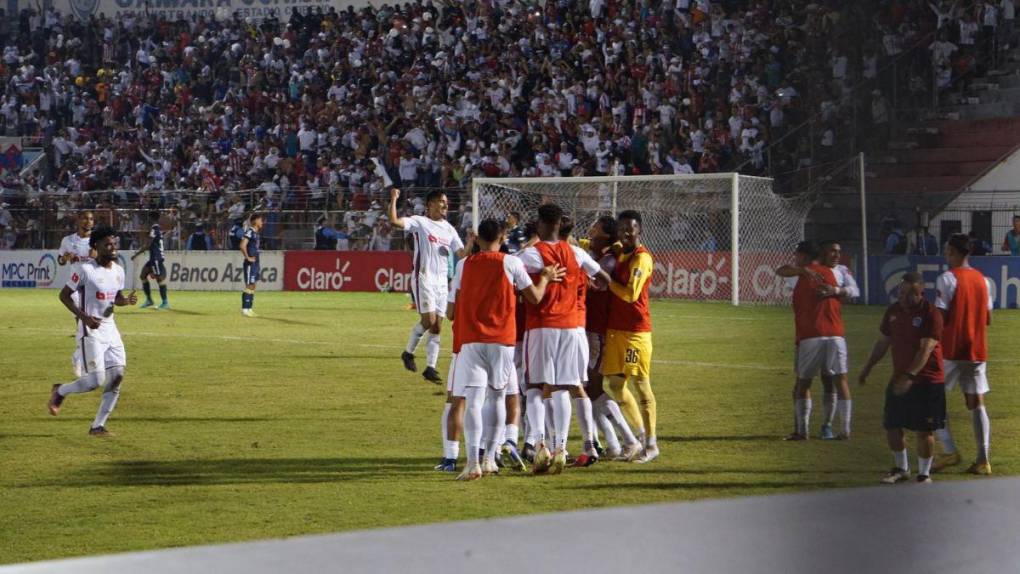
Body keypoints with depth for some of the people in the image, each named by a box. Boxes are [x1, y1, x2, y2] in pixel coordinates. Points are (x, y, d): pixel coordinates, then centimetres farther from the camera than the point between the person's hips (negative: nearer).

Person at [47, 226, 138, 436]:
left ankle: (98, 426, 8)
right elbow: (64, 295, -9)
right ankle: (60, 391, 18)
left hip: (110, 328, 7)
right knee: (96, 380, -12)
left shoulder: (118, 270, 8)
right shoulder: (86, 270, -13)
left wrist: (127, 300, -3)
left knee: (117, 376, 0)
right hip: (90, 331, -7)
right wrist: (84, 317, -19)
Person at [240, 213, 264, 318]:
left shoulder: (257, 233, 15)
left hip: (255, 263, 9)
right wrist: (247, 257, -17)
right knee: (249, 285, -8)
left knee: (253, 286, 10)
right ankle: (245, 309, -7)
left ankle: (249, 308, 15)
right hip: (250, 263, -9)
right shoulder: (249, 232, -13)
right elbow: (243, 245, -22)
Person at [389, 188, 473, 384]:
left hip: (442, 280, 6)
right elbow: (395, 221, -19)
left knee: (437, 326, 2)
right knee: (429, 320, -15)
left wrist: (470, 243, -8)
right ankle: (408, 352, 8)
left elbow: (461, 254, 10)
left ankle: (430, 367, 5)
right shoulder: (419, 222, -3)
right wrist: (394, 200, -25)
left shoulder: (449, 229, 14)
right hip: (423, 278, -6)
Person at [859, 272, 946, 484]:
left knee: (924, 431, -2)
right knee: (891, 427, 9)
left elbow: (926, 350, -23)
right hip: (899, 380, 6)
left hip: (926, 381, -6)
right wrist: (868, 367, 19)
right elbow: (883, 342, 18)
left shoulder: (931, 314, -15)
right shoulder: (893, 311, 5)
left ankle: (924, 474, 13)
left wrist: (910, 376, -31)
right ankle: (901, 469, 28)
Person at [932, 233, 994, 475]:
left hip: (951, 351, -6)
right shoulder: (982, 279, 8)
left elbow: (941, 317, -16)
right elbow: (988, 318, 13)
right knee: (976, 403, 6)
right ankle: (983, 460, -1)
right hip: (978, 352, 6)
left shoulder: (947, 279, -12)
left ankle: (949, 451, -1)